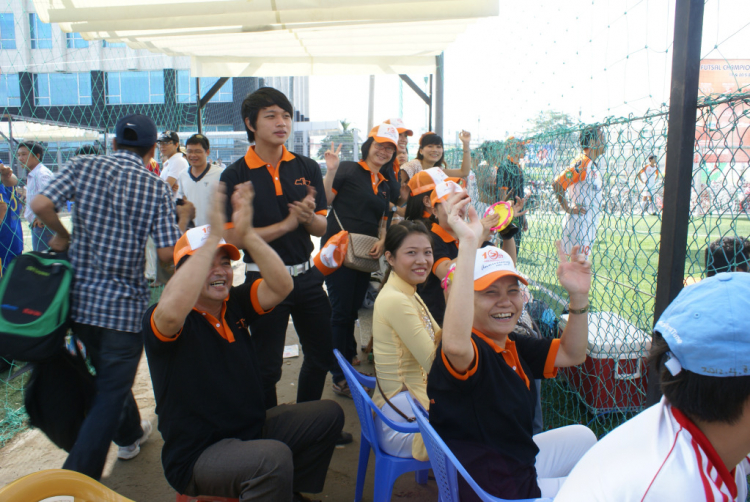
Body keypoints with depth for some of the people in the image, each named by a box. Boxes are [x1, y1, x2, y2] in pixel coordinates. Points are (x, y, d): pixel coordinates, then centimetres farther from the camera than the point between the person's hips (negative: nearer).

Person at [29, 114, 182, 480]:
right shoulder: (156, 188, -6)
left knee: (107, 374, 26)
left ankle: (130, 434, 46)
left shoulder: (83, 166, 1)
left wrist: (61, 235, 7)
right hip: (125, 303, -4)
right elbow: (166, 253, -12)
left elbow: (40, 205, -12)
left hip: (81, 296, 5)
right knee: (111, 394, 6)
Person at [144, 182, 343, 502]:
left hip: (252, 427, 7)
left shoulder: (235, 304, 1)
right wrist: (211, 238, -39)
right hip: (197, 454, -7)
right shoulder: (157, 321, -15)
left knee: (327, 414, 8)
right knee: (273, 457, -34)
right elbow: (171, 312, -40)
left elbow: (282, 286, -14)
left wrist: (247, 234, -26)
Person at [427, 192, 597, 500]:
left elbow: (571, 354, 8)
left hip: (520, 467, 9)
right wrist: (468, 243, -57)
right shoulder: (468, 354, -30)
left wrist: (578, 296, -7)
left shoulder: (513, 348, -1)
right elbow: (455, 344, -54)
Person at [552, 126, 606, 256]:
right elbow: (557, 184, -21)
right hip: (579, 224, -9)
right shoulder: (582, 163, -15)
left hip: (589, 225, 9)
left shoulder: (592, 164, 15)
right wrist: (568, 209, -16)